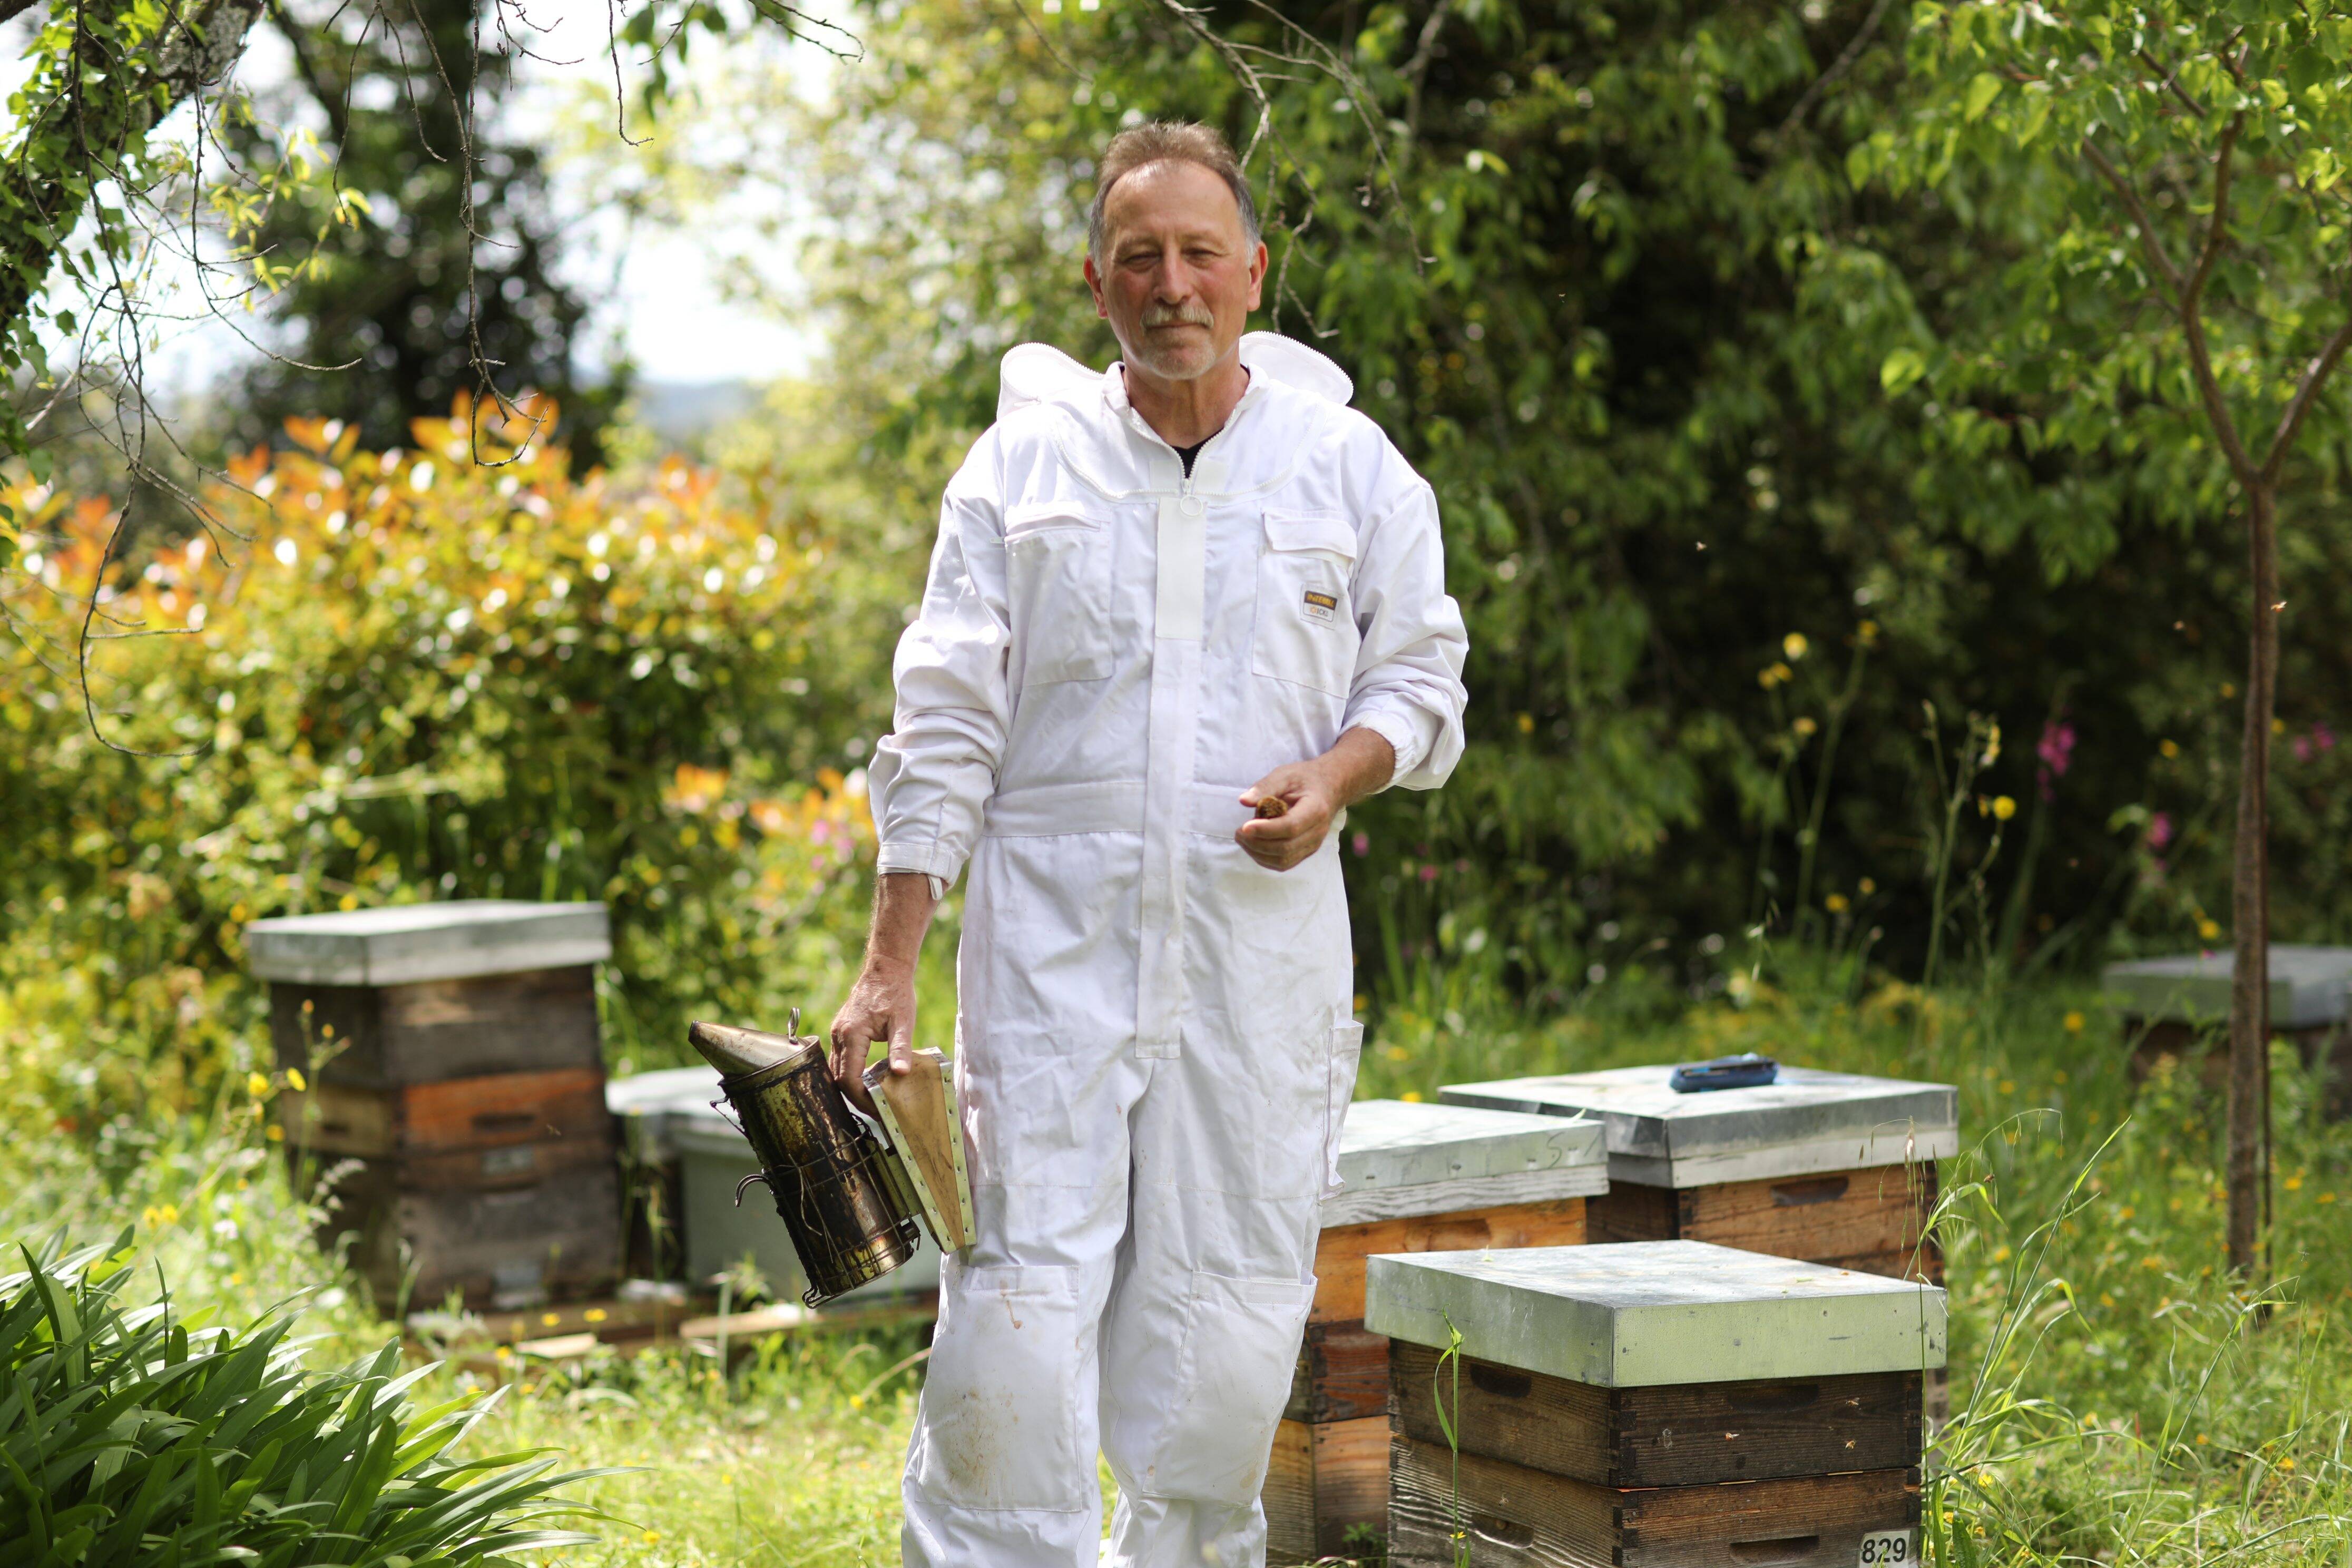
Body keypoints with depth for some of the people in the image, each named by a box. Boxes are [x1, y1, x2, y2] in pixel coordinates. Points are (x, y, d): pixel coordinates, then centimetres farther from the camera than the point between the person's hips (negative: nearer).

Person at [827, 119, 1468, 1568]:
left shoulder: (1347, 466, 6)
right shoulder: (1023, 464, 4)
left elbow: (1423, 681, 12)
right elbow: (948, 725, 4)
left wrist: (1339, 773, -11)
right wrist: (890, 963, -2)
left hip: (1263, 948, 1)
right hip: (1052, 943, -1)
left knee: (1227, 1313, 3)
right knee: (1021, 1308, -8)